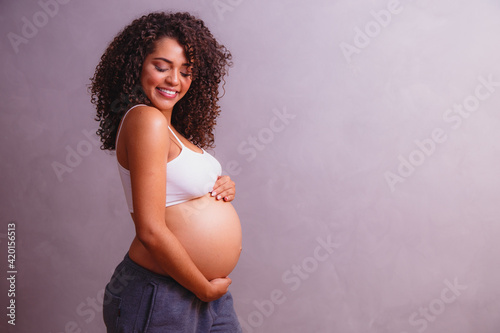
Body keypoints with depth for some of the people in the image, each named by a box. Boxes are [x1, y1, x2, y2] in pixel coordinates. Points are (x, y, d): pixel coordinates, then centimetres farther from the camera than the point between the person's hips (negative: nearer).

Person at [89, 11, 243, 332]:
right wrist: (206, 289, -12)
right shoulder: (146, 119, -17)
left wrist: (223, 190, -1)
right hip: (160, 298, -9)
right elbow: (151, 231, -22)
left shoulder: (172, 128, 9)